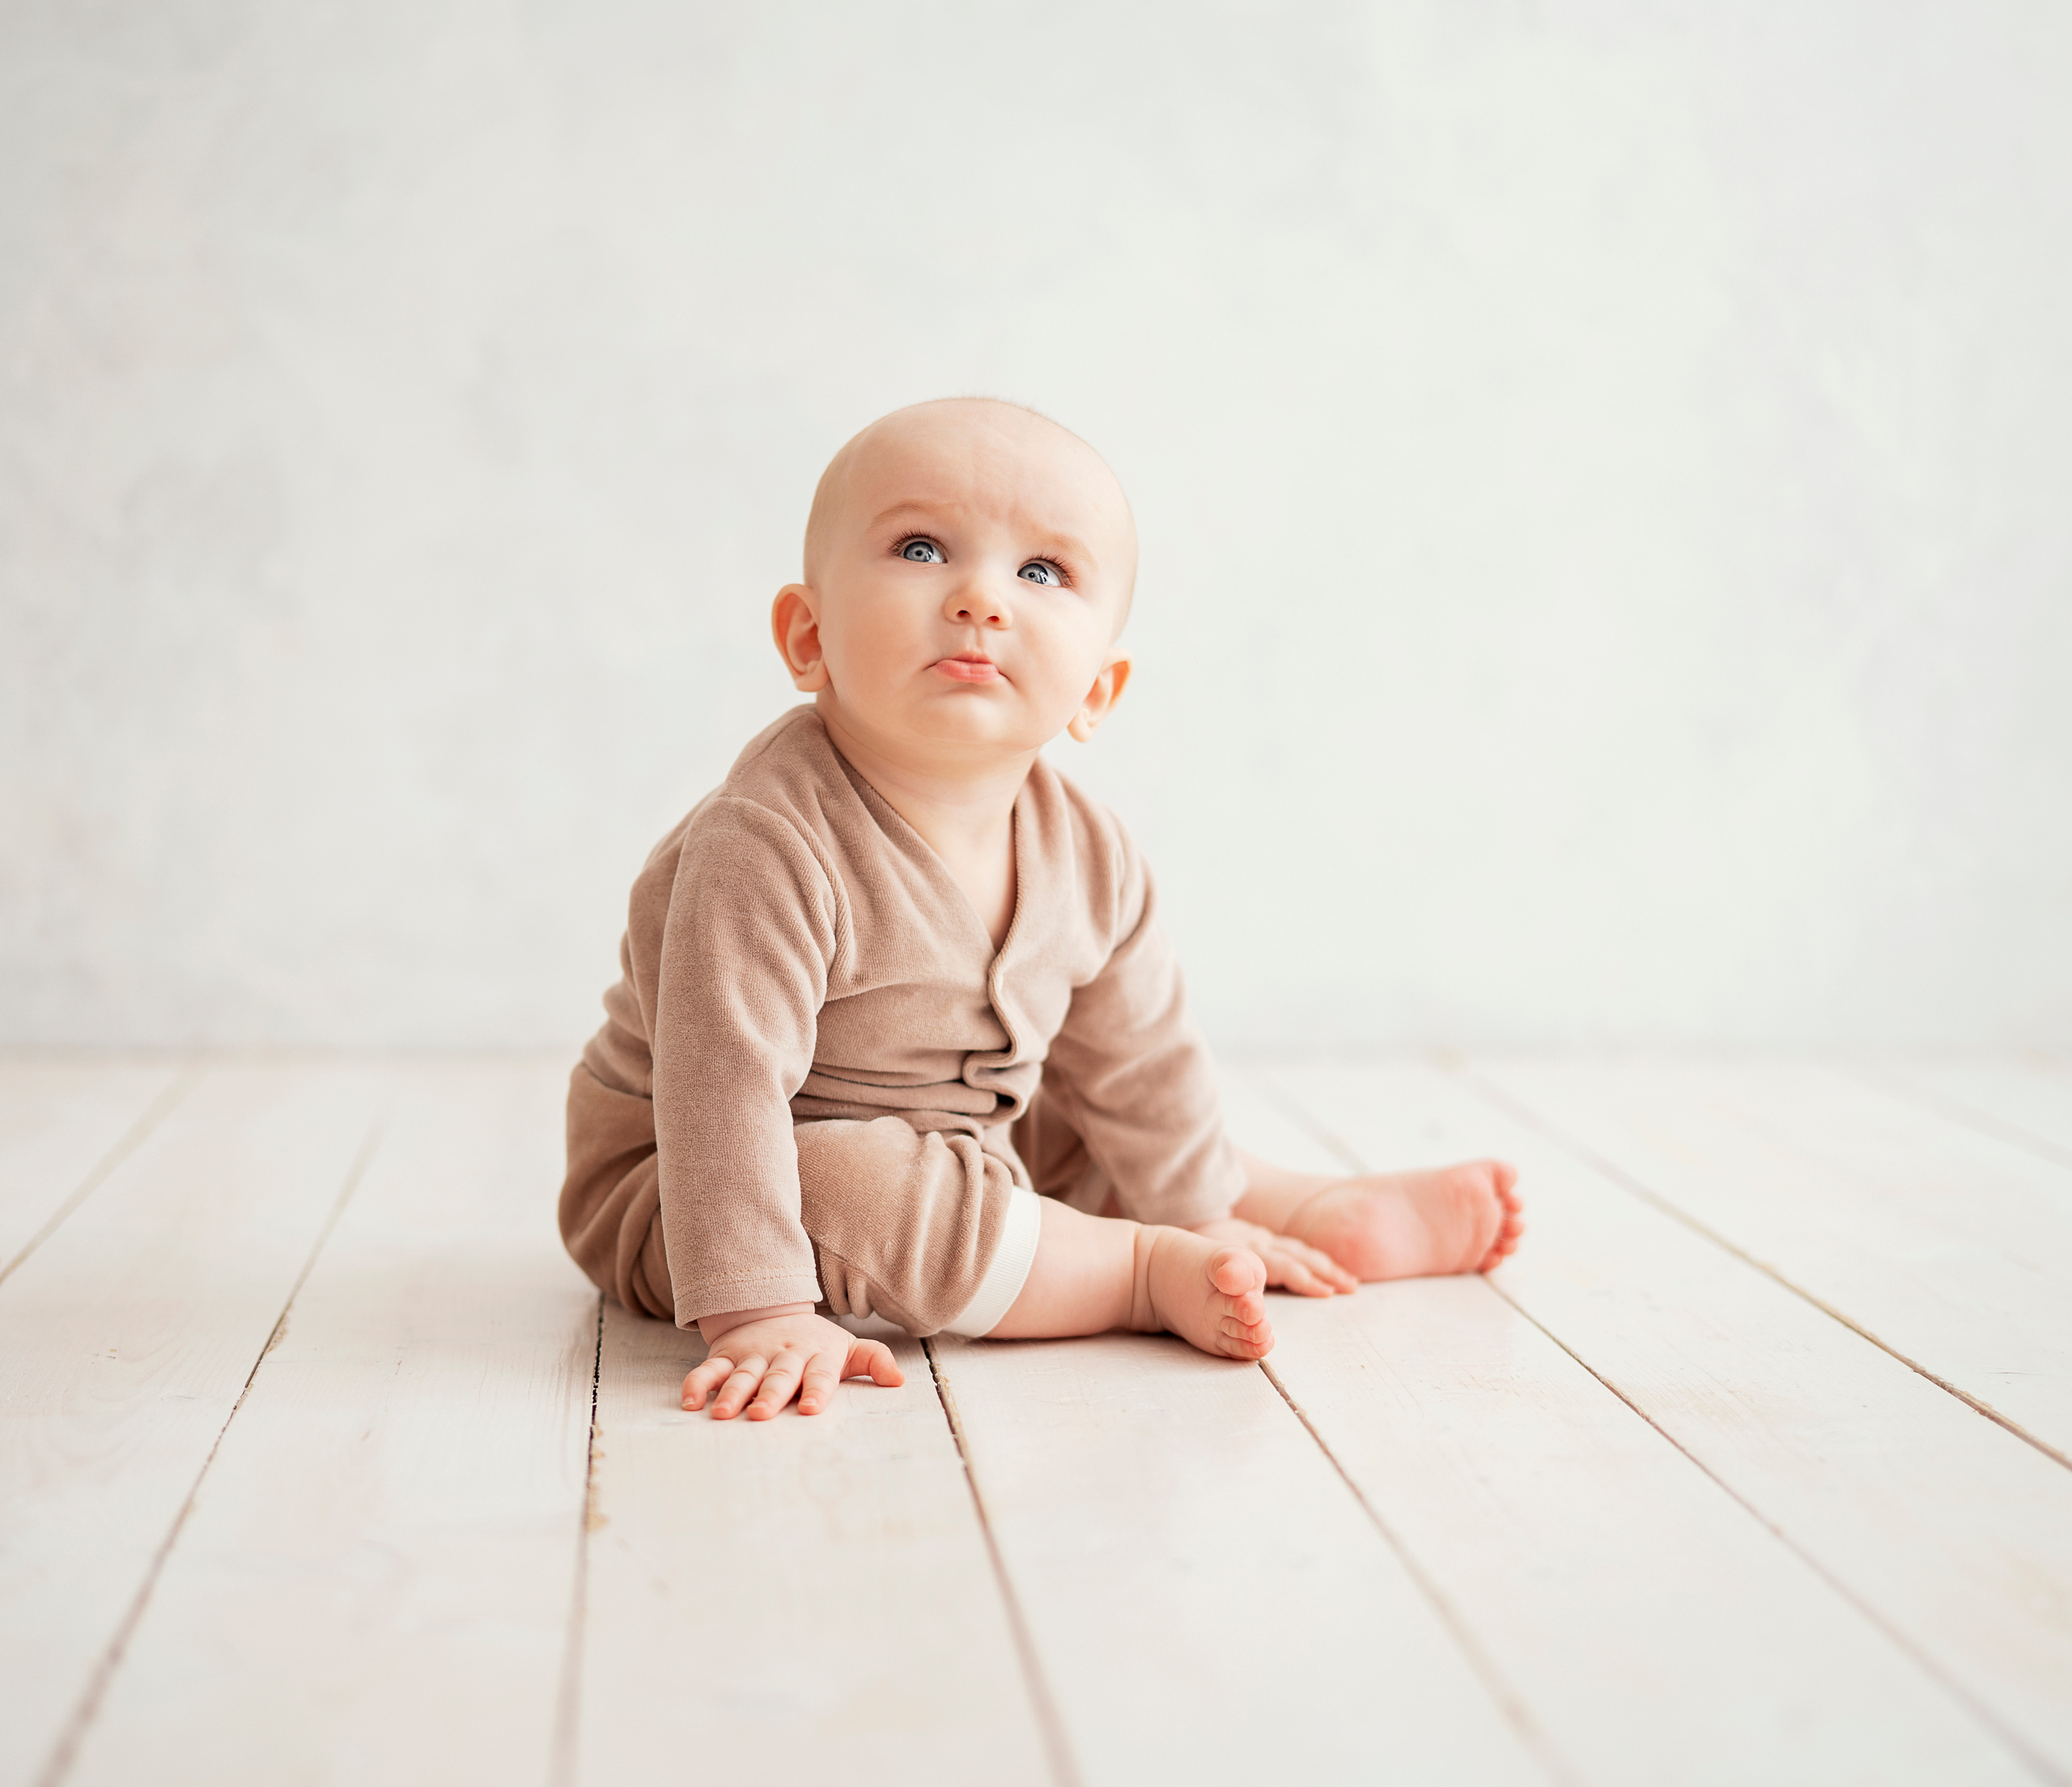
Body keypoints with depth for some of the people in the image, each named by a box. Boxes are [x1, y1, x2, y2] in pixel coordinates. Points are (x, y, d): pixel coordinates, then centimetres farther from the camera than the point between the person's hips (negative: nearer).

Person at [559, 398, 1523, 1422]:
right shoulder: (768, 846, -33)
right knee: (839, 1184, -34)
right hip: (676, 1202, -7)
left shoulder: (1086, 862, -8)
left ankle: (1335, 1218, 31)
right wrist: (760, 1311, -39)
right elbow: (722, 1087, -36)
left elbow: (1137, 1059, 6)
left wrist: (1202, 1214, 14)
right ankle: (1143, 1278, -18)